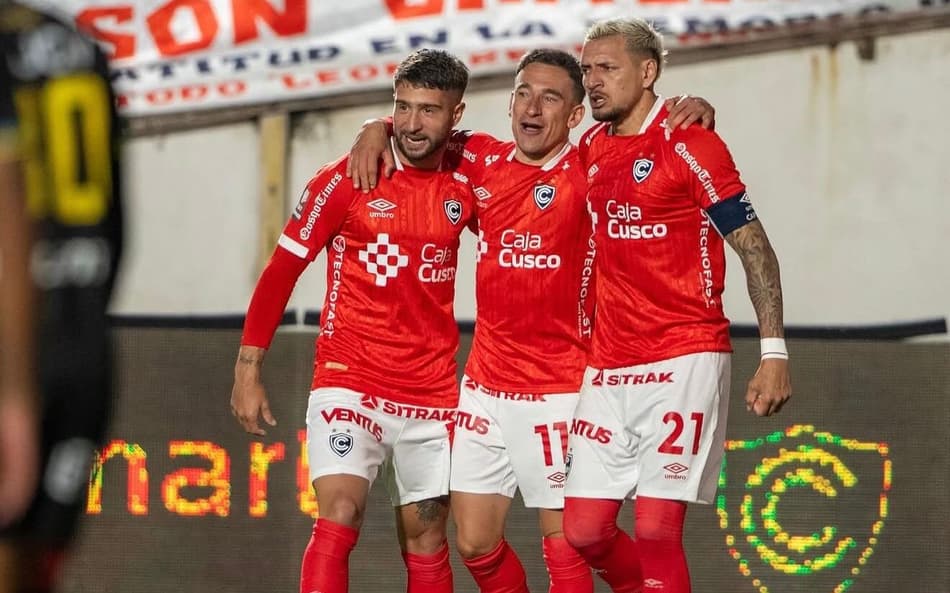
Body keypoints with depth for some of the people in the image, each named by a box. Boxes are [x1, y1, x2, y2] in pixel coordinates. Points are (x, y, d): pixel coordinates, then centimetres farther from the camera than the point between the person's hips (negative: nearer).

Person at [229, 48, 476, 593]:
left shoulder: (465, 186, 2)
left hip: (432, 394, 4)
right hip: (349, 383, -3)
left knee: (426, 537, 9)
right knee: (340, 516, -21)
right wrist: (249, 369, -5)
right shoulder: (348, 179, -7)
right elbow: (283, 269, -2)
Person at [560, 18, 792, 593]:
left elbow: (755, 248, -7)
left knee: (656, 530, -11)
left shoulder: (689, 143, -7)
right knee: (585, 531, 1)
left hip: (684, 361, -6)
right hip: (609, 368, 6)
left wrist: (774, 353, -13)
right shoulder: (591, 149, 12)